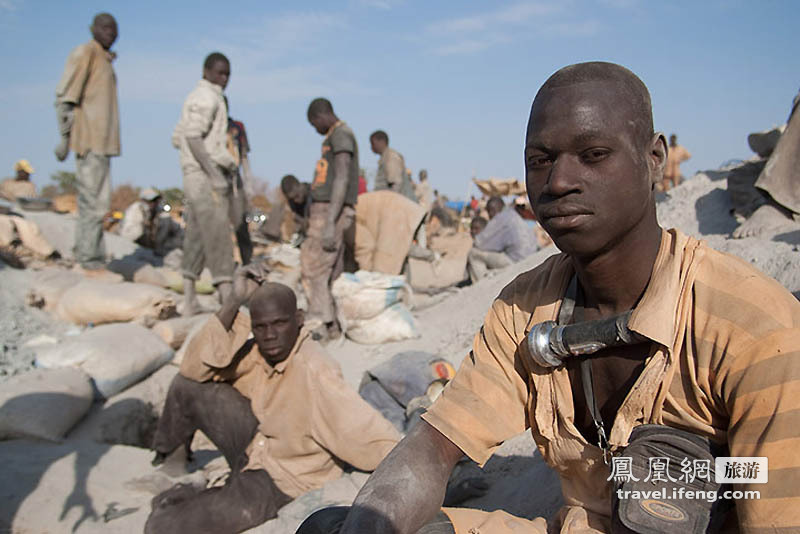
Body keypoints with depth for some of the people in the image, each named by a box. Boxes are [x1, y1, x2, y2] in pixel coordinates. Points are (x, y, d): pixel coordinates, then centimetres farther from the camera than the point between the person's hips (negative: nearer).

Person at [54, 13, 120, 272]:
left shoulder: (105, 59, 19)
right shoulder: (84, 53, -7)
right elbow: (65, 97, -11)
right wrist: (65, 137, -15)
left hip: (102, 143, 9)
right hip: (90, 142, -9)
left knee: (90, 202, 11)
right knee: (95, 202, -9)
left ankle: (86, 256, 18)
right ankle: (90, 259, -4)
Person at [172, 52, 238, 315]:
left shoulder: (194, 97, 22)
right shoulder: (206, 97, -8)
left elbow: (177, 138, 23)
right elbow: (192, 137, -19)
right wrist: (214, 172, -23)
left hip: (194, 176, 10)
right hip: (207, 175, -10)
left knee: (196, 236, 8)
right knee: (218, 235, -12)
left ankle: (189, 301, 10)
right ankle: (227, 298, -14)